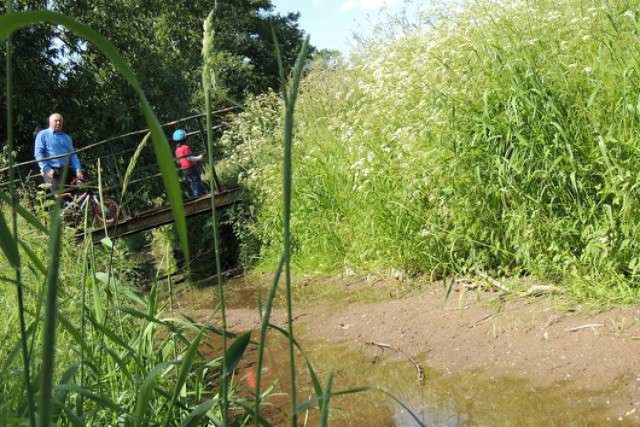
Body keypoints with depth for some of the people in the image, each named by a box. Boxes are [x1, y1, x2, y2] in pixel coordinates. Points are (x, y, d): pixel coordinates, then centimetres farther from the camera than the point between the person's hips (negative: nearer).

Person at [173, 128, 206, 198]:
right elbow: (189, 158, -20)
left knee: (191, 182, 11)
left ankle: (195, 195, 12)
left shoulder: (177, 150, 8)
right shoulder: (186, 147, -15)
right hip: (191, 168, -7)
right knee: (196, 181, -1)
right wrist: (197, 158, -15)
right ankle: (199, 194, -3)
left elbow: (178, 161, 14)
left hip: (184, 170, 7)